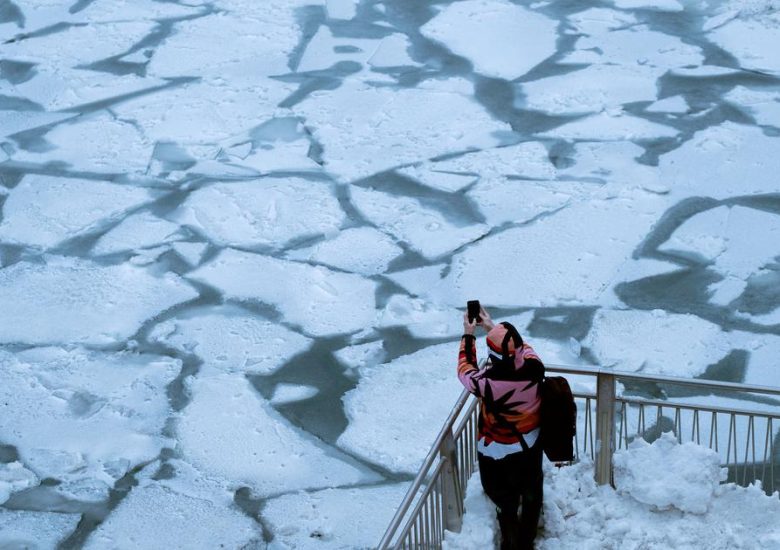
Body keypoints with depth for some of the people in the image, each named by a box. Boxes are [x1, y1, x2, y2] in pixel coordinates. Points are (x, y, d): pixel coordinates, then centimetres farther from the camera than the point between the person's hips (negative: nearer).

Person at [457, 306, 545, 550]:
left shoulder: (486, 382, -34)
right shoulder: (534, 368, -25)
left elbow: (465, 369, -9)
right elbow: (522, 348, 0)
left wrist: (468, 334, 2)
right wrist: (493, 327, 9)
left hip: (497, 454, -3)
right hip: (530, 447, 4)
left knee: (506, 505, 21)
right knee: (531, 498, 28)